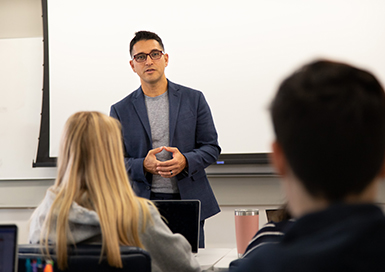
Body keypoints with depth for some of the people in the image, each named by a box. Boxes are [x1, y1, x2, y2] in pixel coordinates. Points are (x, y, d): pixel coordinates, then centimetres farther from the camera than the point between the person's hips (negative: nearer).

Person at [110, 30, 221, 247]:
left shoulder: (194, 99, 7)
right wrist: (144, 165, -14)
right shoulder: (120, 110, 7)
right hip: (143, 205, 0)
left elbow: (212, 148, 6)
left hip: (189, 202, 0)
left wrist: (185, 161, -14)